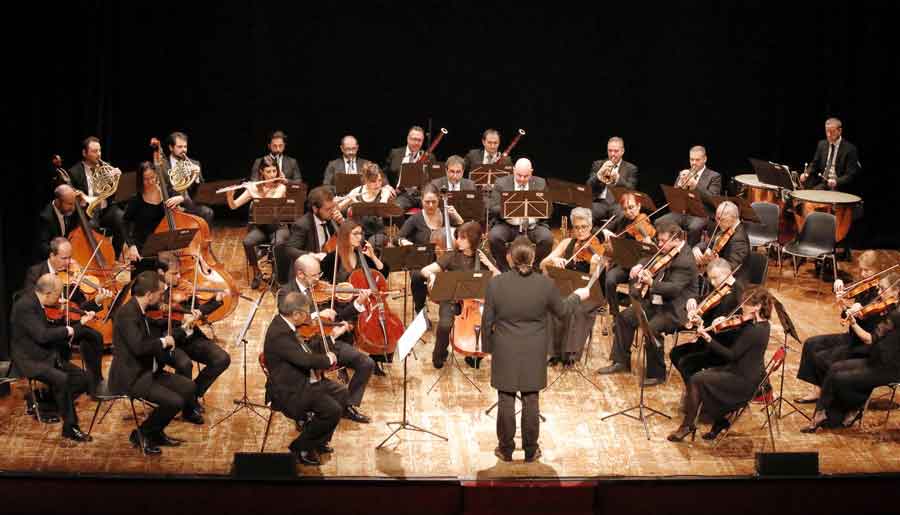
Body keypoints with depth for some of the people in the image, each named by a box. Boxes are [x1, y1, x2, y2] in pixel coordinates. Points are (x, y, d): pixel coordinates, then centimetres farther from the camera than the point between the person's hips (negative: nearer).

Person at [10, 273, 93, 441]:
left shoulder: (38, 304, 9)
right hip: (30, 361, -9)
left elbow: (54, 333, 15)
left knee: (82, 377, -4)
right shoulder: (25, 306, -19)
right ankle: (70, 427, -18)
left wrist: (81, 322, 10)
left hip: (49, 357, 9)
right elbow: (42, 335, -29)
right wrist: (67, 331, -17)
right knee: (63, 380, -29)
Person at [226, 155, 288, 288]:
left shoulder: (281, 187, -4)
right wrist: (229, 196, -20)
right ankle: (256, 273, -7)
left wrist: (257, 196, -26)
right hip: (259, 226, 2)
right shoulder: (254, 187, 2)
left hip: (277, 226, -2)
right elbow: (233, 206, 0)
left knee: (278, 243, -37)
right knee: (247, 242, -31)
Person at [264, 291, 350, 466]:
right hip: (289, 391, -11)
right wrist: (328, 358, -16)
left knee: (341, 393, 15)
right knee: (332, 410, -19)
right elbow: (306, 360, -35)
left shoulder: (284, 323, 3)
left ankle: (320, 441, 25)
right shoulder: (279, 334, -29)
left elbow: (306, 351, 18)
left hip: (303, 381, 11)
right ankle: (301, 447, -1)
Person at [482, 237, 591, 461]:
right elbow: (561, 311, 4)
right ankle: (531, 451, 20)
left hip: (505, 353, -1)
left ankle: (506, 449, 20)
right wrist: (577, 296, 23)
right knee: (531, 400, 11)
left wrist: (487, 346, 10)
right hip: (534, 354, 1)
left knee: (506, 400, 10)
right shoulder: (545, 284, -13)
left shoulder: (495, 284, -15)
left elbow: (487, 320, -6)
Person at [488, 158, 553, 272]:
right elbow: (493, 208, -4)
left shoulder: (540, 184, 7)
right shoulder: (501, 184, 2)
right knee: (494, 236, -31)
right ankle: (503, 269, -8)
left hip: (533, 225, 1)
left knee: (547, 238, -29)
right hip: (507, 225, -1)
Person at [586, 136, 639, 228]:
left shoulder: (630, 168, 13)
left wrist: (617, 178, -18)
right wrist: (600, 173, -11)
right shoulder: (598, 164, 18)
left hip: (619, 203, -1)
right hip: (600, 201, 1)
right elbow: (588, 186, 7)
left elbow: (630, 190, -1)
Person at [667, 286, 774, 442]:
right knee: (702, 375, 13)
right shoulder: (762, 324, 4)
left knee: (696, 381, -7)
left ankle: (688, 425, 6)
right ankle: (720, 421, 16)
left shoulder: (753, 330, -26)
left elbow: (731, 355, -23)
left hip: (744, 381, -10)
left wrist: (709, 340, -21)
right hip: (750, 375, 10)